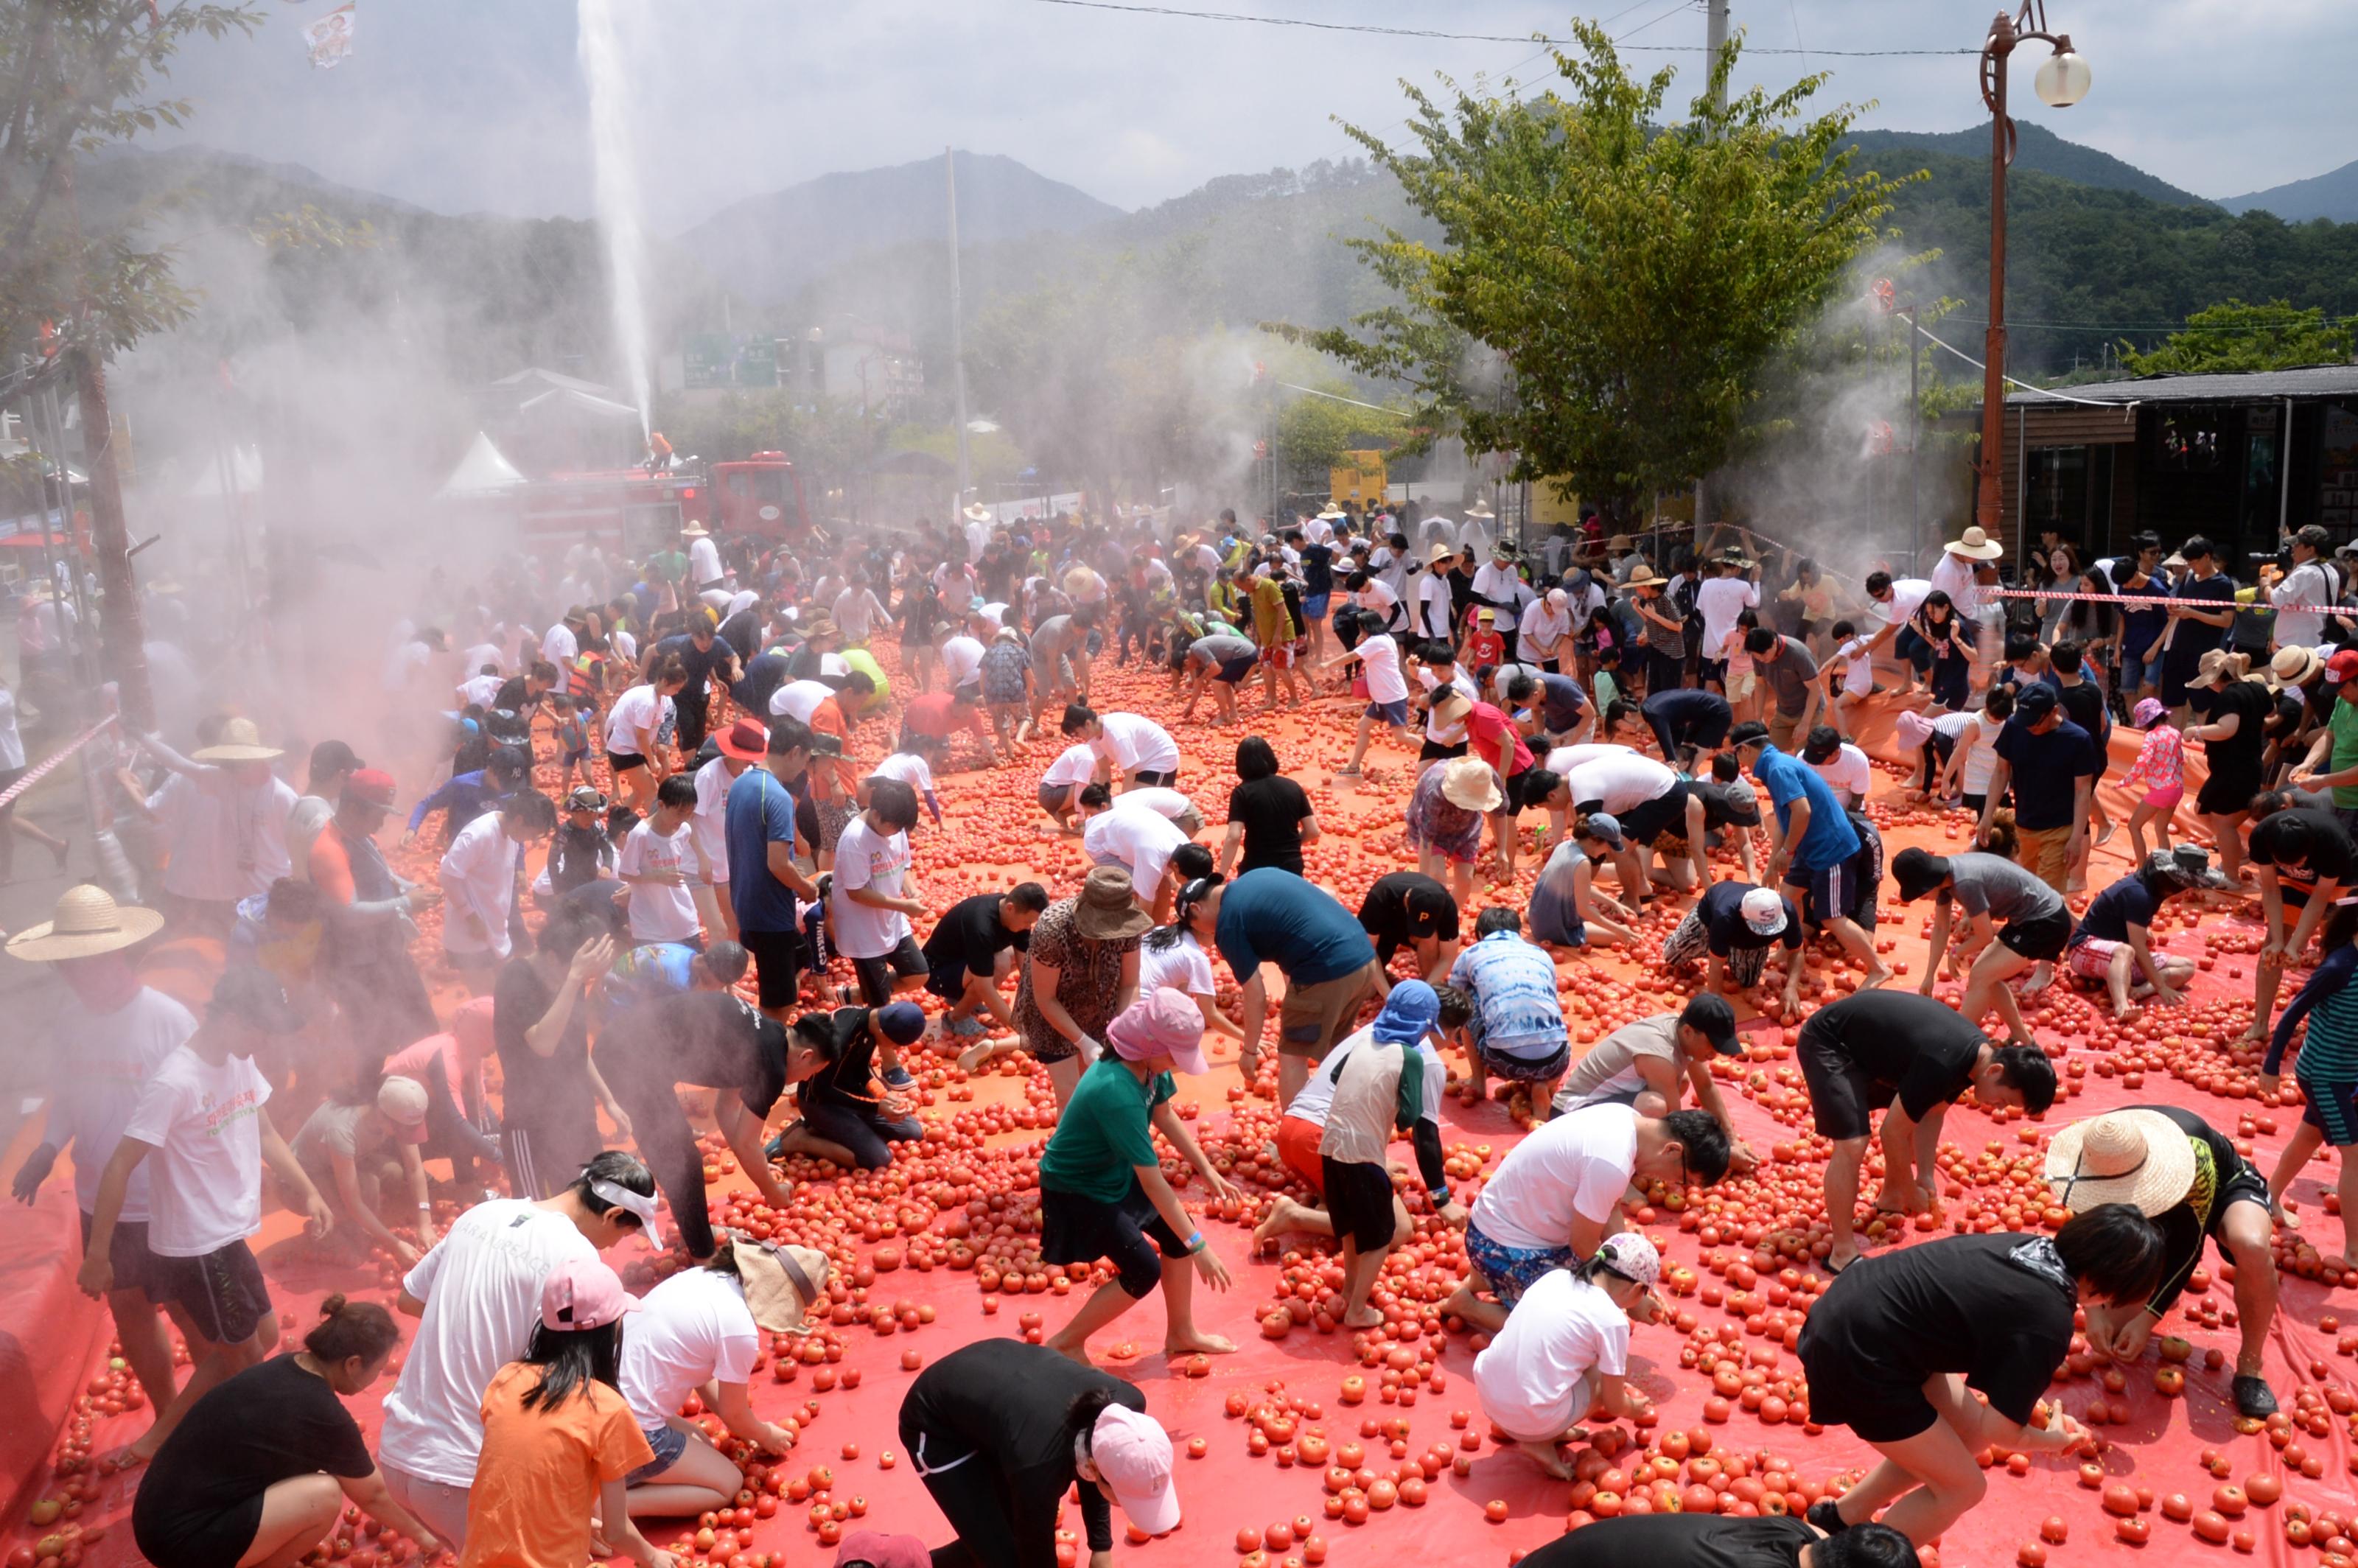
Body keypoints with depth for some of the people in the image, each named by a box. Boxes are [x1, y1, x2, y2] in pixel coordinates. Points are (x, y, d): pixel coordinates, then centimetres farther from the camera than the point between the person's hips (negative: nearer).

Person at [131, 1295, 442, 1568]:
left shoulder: (285, 1368, 4)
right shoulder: (324, 1416, -21)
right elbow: (372, 1495, -2)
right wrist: (420, 1534, 15)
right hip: (177, 1539, -9)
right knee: (323, 1495, -19)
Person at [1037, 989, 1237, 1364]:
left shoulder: (1147, 1062, -15)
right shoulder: (1117, 1093, -39)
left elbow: (1164, 1114, 6)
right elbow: (1152, 1181, -34)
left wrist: (1205, 1168, 4)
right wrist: (1198, 1247, -28)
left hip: (1116, 1171, 8)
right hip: (1077, 1189, -8)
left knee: (1176, 1233, 7)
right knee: (1144, 1271, -9)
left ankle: (1181, 1333, 26)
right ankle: (1065, 1344, 9)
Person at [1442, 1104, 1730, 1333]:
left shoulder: (1628, 1119, -6)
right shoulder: (1612, 1163, -34)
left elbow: (1610, 1213, 4)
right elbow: (1582, 1246, -20)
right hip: (1503, 1245, -9)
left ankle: (1493, 1277, 21)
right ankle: (1469, 1305, 3)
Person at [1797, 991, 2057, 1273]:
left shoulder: (1978, 1053, -5)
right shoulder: (1942, 1065, -33)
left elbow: (1931, 1113, 5)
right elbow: (1893, 1133, -23)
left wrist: (1925, 1178, 0)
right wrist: (1912, 1192, -9)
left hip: (1864, 1040, 10)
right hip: (1828, 1043, -10)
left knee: (1913, 1112, 17)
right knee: (1852, 1145, -19)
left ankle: (1890, 1201, 35)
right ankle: (1842, 1254, -11)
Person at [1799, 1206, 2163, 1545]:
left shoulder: (2029, 1245, 3)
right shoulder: (2048, 1324, -20)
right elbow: (2001, 1431, -8)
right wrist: (2052, 1440, 11)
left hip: (1857, 1298, 8)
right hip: (1858, 1354, -8)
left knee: (1969, 1436, 21)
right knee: (1962, 1487, 7)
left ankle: (1841, 1517, 36)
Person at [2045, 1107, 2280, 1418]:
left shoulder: (2194, 1151, -41)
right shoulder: (2099, 1151, -30)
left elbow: (2190, 1245, -32)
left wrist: (2148, 1318, -33)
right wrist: (2093, 1310, -27)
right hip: (2160, 1211, 3)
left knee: (2252, 1247, -41)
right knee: (2114, 1332, -10)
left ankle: (2250, 1368, -20)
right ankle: (2161, 1282, 24)